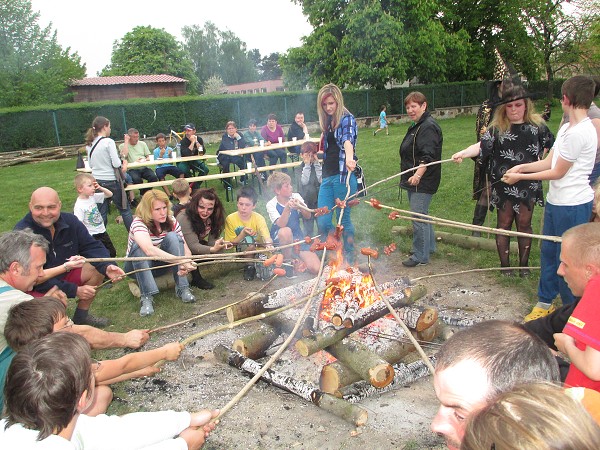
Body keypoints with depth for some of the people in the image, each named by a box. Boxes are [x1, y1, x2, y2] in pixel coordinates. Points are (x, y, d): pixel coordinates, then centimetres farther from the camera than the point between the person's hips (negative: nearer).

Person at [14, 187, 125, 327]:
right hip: (34, 289, -6)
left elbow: (91, 246, -5)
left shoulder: (70, 221, -10)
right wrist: (74, 290, -27)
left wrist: (107, 267, -28)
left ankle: (81, 317, 9)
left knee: (97, 270, -8)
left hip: (64, 275, 7)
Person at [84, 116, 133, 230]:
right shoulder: (109, 142, -14)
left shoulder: (89, 144, 6)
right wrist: (122, 162, 3)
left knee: (101, 212, 13)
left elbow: (91, 164, 14)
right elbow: (116, 164, -17)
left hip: (96, 181, 6)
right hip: (111, 181, -6)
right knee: (125, 209, 8)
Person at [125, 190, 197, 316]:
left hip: (160, 264, 3)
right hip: (139, 267, -3)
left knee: (172, 237, -24)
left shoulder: (171, 222, -11)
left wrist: (185, 265, -38)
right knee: (139, 246, -34)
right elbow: (149, 250, -46)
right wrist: (180, 260, -54)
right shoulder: (139, 223, -26)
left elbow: (186, 251, -15)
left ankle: (182, 288, -26)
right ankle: (147, 297, -34)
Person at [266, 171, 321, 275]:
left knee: (316, 268, -16)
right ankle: (288, 262, -16)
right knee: (286, 231, -42)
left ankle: (297, 259, 17)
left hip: (298, 236, 3)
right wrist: (287, 208, -41)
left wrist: (300, 206, -26)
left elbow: (308, 216, -6)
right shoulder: (271, 204, -13)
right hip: (279, 238, -2)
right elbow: (281, 225, -26)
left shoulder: (296, 196, -4)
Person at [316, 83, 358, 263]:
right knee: (322, 221, 3)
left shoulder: (347, 118, -6)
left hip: (343, 174, -7)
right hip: (327, 176, 7)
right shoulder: (327, 121, 15)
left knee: (343, 219, 2)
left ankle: (349, 257, 21)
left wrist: (349, 157, -46)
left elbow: (348, 139, -29)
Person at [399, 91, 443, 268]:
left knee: (418, 217, -7)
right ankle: (429, 247, 34)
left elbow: (428, 156, -27)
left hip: (423, 182, -11)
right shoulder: (416, 126, 18)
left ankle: (420, 256, 2)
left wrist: (418, 174, -38)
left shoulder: (428, 127, -16)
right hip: (414, 180, 11)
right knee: (421, 215, 20)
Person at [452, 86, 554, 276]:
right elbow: (482, 145, -18)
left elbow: (549, 144, 15)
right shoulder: (497, 128, -5)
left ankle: (524, 264, 25)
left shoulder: (537, 126, 2)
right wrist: (463, 153, -36)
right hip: (503, 184, -1)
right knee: (504, 224, 8)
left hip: (528, 184, 1)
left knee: (524, 224, 8)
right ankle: (505, 265, 20)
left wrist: (539, 159, 0)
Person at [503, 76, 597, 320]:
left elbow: (557, 172, -16)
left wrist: (520, 176, -7)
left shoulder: (579, 133, -21)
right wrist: (522, 167, -1)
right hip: (555, 200, 10)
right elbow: (549, 161, 12)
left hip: (572, 205, -10)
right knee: (549, 251, 17)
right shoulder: (566, 128, 11)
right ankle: (545, 302, 32)